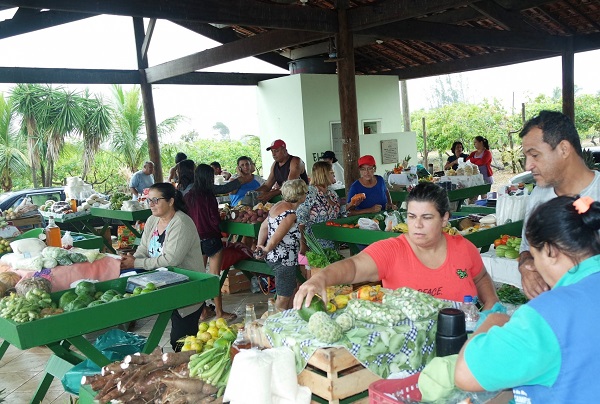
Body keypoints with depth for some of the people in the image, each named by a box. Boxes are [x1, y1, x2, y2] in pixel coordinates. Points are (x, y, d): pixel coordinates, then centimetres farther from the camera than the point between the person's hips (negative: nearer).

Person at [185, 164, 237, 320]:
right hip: (211, 240, -6)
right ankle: (219, 312, 8)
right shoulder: (208, 196, -17)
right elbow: (215, 220, -16)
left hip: (195, 240, 6)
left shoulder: (188, 196, 0)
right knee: (215, 277, 1)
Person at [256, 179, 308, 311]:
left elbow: (264, 226, 13)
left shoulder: (279, 205, 7)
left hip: (274, 257, 10)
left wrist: (259, 246, 14)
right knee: (283, 299, 1)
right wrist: (266, 250, -11)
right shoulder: (290, 214, -22)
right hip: (284, 260, -10)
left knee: (293, 290, 22)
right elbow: (274, 240, -27)